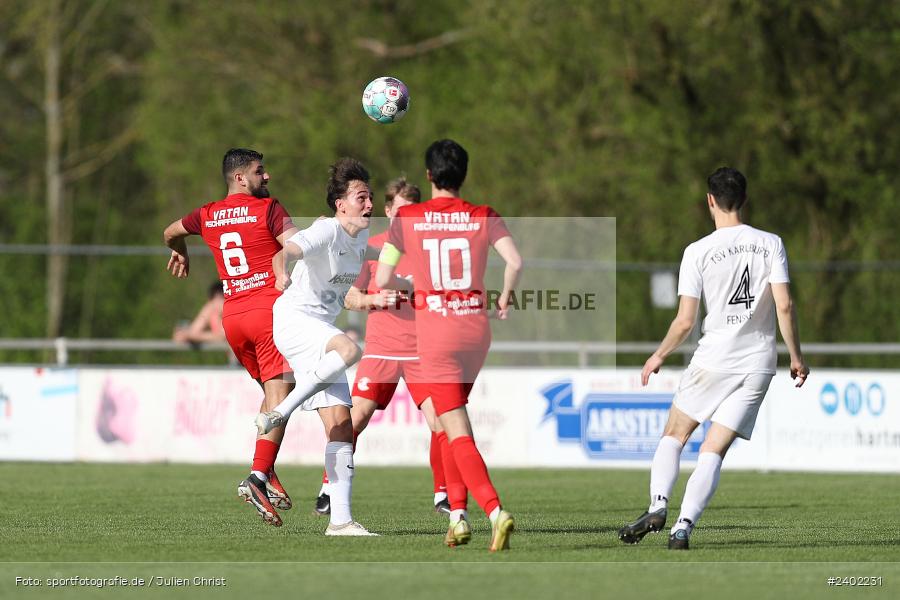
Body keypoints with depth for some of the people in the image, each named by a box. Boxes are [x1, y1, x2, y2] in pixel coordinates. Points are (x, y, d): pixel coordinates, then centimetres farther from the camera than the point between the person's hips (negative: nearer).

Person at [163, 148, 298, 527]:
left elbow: (170, 233, 35)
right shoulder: (267, 209, -4)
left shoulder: (208, 215, 14)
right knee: (278, 399, -12)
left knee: (272, 395, 20)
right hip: (268, 309, -7)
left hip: (232, 316, 7)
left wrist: (180, 253, 54)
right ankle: (259, 476, -27)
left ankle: (267, 474, 13)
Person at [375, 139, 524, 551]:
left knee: (458, 433, -6)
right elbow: (515, 262, -9)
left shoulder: (406, 219, -1)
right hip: (476, 327, 3)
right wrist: (505, 296, 10)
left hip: (435, 332, -3)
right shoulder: (484, 217, 2)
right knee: (451, 421, 22)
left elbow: (381, 280, -1)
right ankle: (458, 513, 18)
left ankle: (495, 511, -25)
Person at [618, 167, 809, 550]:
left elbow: (685, 320, -6)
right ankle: (683, 526, -9)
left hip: (715, 358, -2)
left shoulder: (698, 251, -5)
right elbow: (784, 305, -6)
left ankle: (658, 505, -7)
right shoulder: (770, 244, 1)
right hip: (759, 363, 2)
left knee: (674, 434, 14)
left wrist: (659, 356, 10)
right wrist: (796, 357, 5)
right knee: (713, 451, 4)